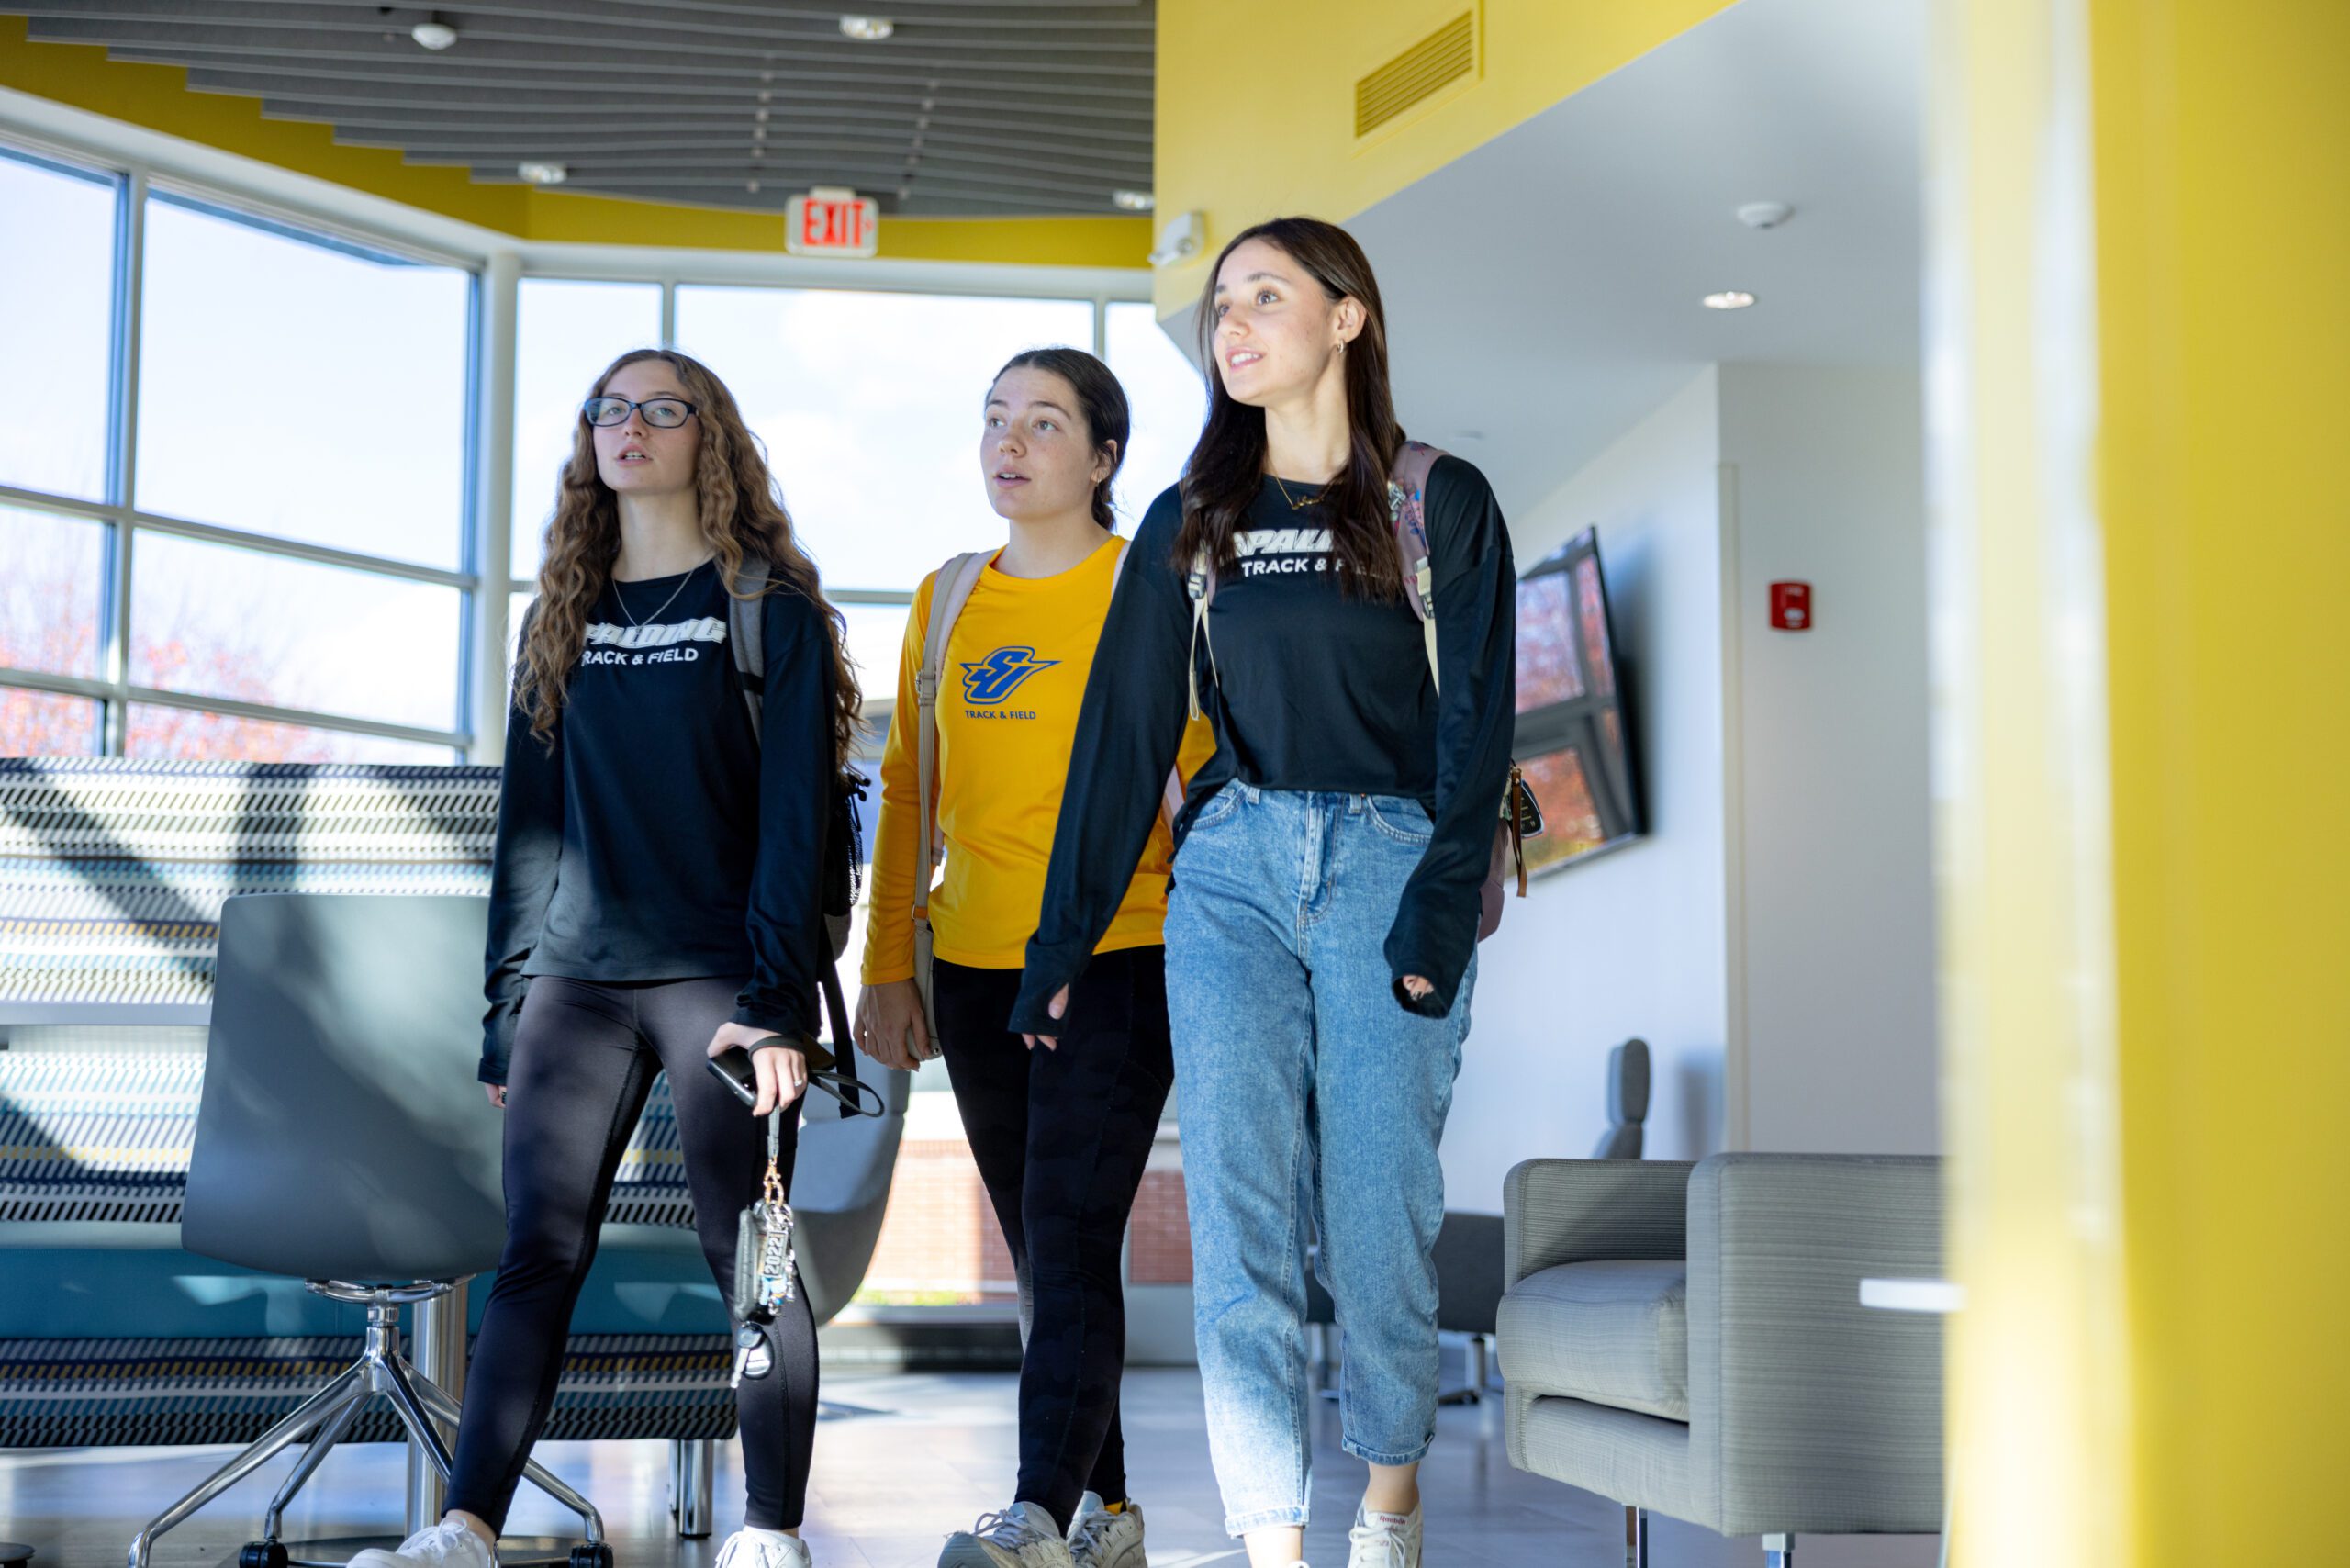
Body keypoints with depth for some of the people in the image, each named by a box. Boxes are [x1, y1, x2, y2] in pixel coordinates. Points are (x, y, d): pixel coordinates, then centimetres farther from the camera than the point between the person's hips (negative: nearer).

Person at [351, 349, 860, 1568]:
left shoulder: (771, 608, 2)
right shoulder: (561, 618, 17)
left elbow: (794, 815, -5)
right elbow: (528, 817, 17)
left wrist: (778, 997, -13)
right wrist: (507, 1006, 11)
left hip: (716, 980, -4)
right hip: (574, 977, 4)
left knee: (747, 1257, -3)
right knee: (539, 1252, 0)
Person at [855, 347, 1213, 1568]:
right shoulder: (947, 600, 12)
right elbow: (906, 790, 14)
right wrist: (888, 966, 11)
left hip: (1116, 961, -5)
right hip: (976, 967, 5)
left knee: (1072, 1237, -13)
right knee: (1043, 1251, 9)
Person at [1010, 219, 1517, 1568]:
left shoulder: (1443, 504, 2)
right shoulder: (1192, 522, 12)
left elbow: (1476, 727, -3)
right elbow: (1126, 728, 10)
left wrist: (1438, 922, -13)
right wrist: (1067, 937, 5)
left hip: (1393, 862, -3)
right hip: (1232, 870, 3)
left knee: (1379, 1206, -1)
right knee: (1238, 1208, -6)